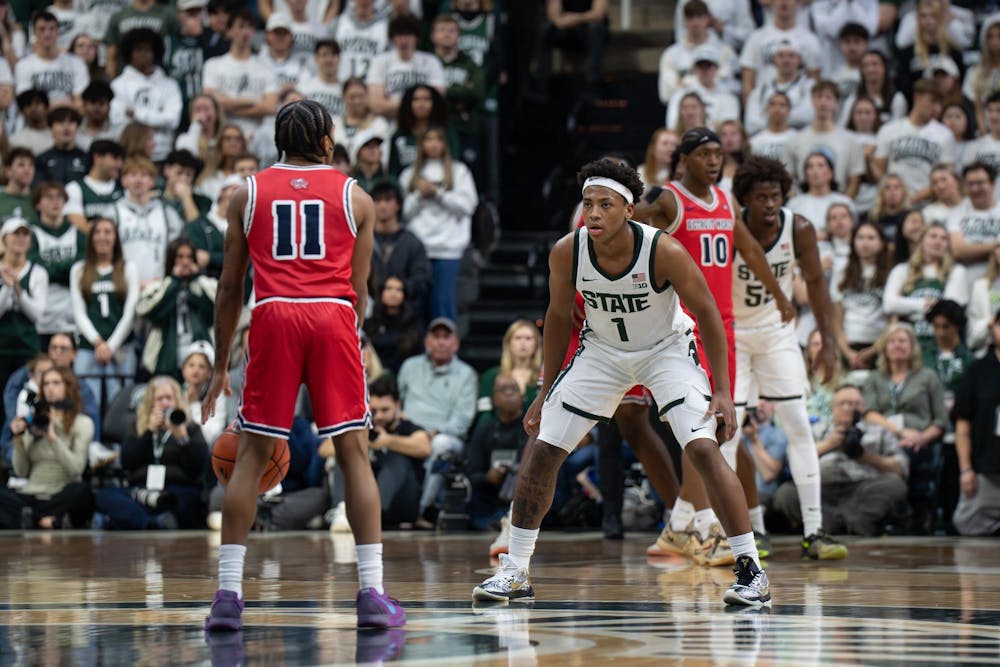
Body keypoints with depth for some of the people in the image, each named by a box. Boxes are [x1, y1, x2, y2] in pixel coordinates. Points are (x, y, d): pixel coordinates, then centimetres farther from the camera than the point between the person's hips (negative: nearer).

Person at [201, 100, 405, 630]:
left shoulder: (248, 194, 17)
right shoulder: (355, 197, 16)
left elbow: (230, 288, 17)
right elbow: (357, 288, 15)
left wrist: (220, 367, 22)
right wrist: (349, 336, 26)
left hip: (274, 315, 0)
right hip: (333, 316, 0)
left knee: (250, 456, 6)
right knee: (354, 453, 5)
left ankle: (228, 593, 0)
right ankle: (372, 592, -1)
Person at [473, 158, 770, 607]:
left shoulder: (664, 252, -29)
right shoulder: (567, 252, -19)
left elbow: (707, 315, -16)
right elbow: (559, 317, -1)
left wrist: (723, 392, -20)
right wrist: (546, 393, 4)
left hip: (666, 349, -4)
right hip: (602, 351, 4)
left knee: (704, 449, -21)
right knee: (542, 448, -3)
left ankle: (750, 570, -11)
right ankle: (515, 572, 10)